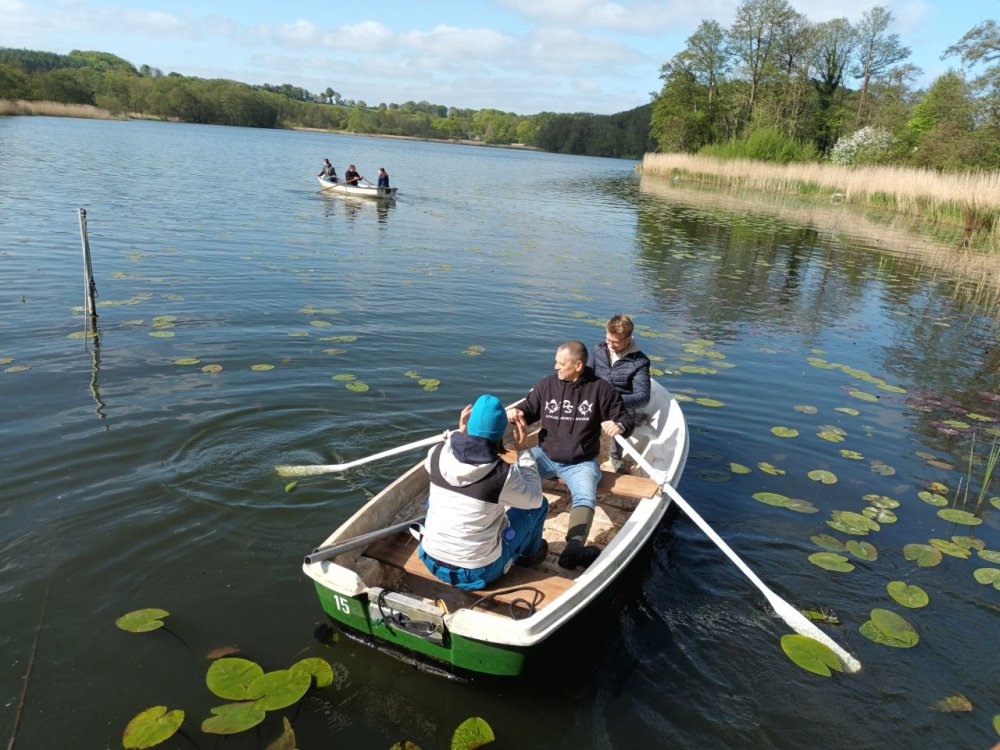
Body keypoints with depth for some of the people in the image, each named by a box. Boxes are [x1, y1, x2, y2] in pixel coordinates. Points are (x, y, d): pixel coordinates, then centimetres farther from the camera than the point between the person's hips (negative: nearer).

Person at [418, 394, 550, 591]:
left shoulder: (437, 454, -11)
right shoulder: (503, 474, -23)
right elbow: (535, 498, -2)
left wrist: (460, 432, 10)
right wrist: (523, 450, -2)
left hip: (431, 561, 4)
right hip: (477, 572, -4)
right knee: (540, 504, 12)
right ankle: (530, 553, 40)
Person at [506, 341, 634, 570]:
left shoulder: (601, 389, -5)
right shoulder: (546, 385, 1)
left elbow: (625, 418, 0)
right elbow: (528, 411, 12)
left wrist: (619, 426, -25)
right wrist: (516, 413, -13)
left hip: (580, 463, -3)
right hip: (545, 455, 3)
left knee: (585, 497, -30)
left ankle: (573, 549, -44)